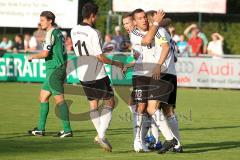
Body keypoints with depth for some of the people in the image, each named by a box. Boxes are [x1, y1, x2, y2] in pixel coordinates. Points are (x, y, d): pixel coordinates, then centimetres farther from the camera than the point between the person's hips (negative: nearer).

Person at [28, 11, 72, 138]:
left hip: (54, 70, -10)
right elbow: (63, 52, 19)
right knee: (43, 97, 13)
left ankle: (67, 130, -9)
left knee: (59, 99, -8)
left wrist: (33, 56, -3)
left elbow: (45, 53, -21)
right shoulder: (58, 32, 15)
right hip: (60, 69, 10)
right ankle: (40, 129, 15)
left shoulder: (51, 33, -13)